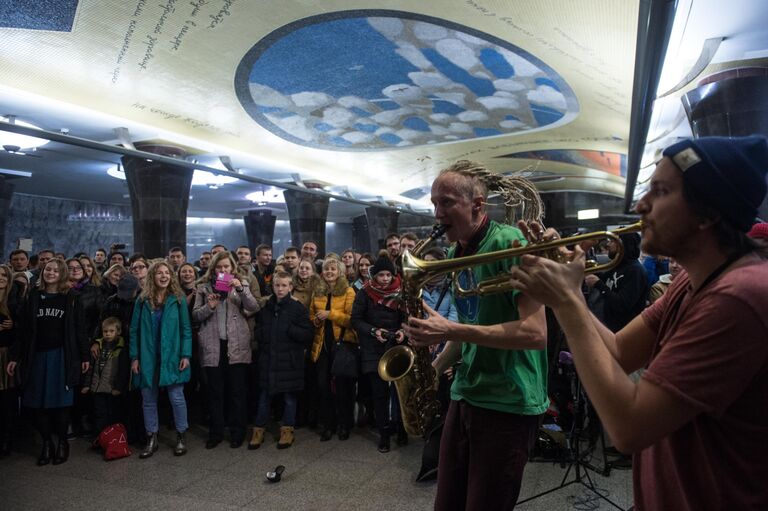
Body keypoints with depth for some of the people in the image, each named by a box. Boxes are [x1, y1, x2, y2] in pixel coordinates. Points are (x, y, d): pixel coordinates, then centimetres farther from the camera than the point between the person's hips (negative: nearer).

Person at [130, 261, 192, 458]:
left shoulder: (178, 299, 0)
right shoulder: (142, 300, 4)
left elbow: (186, 329, -1)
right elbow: (134, 330, 5)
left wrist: (186, 355, -8)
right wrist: (134, 357, 0)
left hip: (172, 356, -2)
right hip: (148, 357, 2)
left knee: (177, 397, 1)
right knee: (148, 399, 10)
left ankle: (181, 436, 17)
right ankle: (151, 438, 23)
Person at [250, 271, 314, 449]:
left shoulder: (298, 308, -5)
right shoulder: (266, 307, 7)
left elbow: (308, 334, -10)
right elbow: (259, 331, 14)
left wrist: (288, 329, -17)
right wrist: (261, 348, 0)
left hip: (289, 360, -3)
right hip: (268, 359, 3)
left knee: (289, 397, 8)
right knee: (264, 396, 10)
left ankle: (287, 431, 22)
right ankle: (259, 431, 23)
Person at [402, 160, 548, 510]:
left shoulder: (510, 244, -15)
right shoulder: (456, 253, 10)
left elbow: (535, 333, -22)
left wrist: (451, 332, -25)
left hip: (509, 402, -7)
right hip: (464, 394, 7)